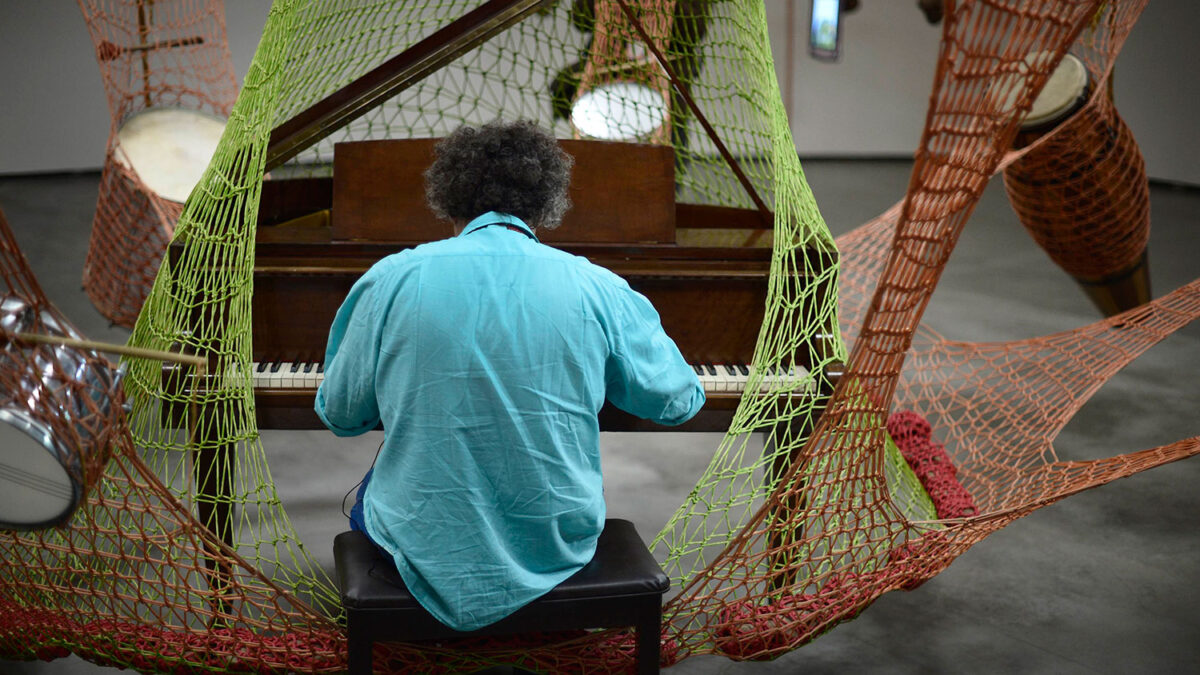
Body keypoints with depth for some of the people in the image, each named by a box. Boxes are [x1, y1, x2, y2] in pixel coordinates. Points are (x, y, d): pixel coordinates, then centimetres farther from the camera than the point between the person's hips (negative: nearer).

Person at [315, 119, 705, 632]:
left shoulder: (391, 279, -8)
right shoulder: (597, 288, -7)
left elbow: (340, 414, 2)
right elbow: (679, 402, 4)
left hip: (430, 547, -1)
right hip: (559, 547, 1)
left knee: (368, 496, 35)